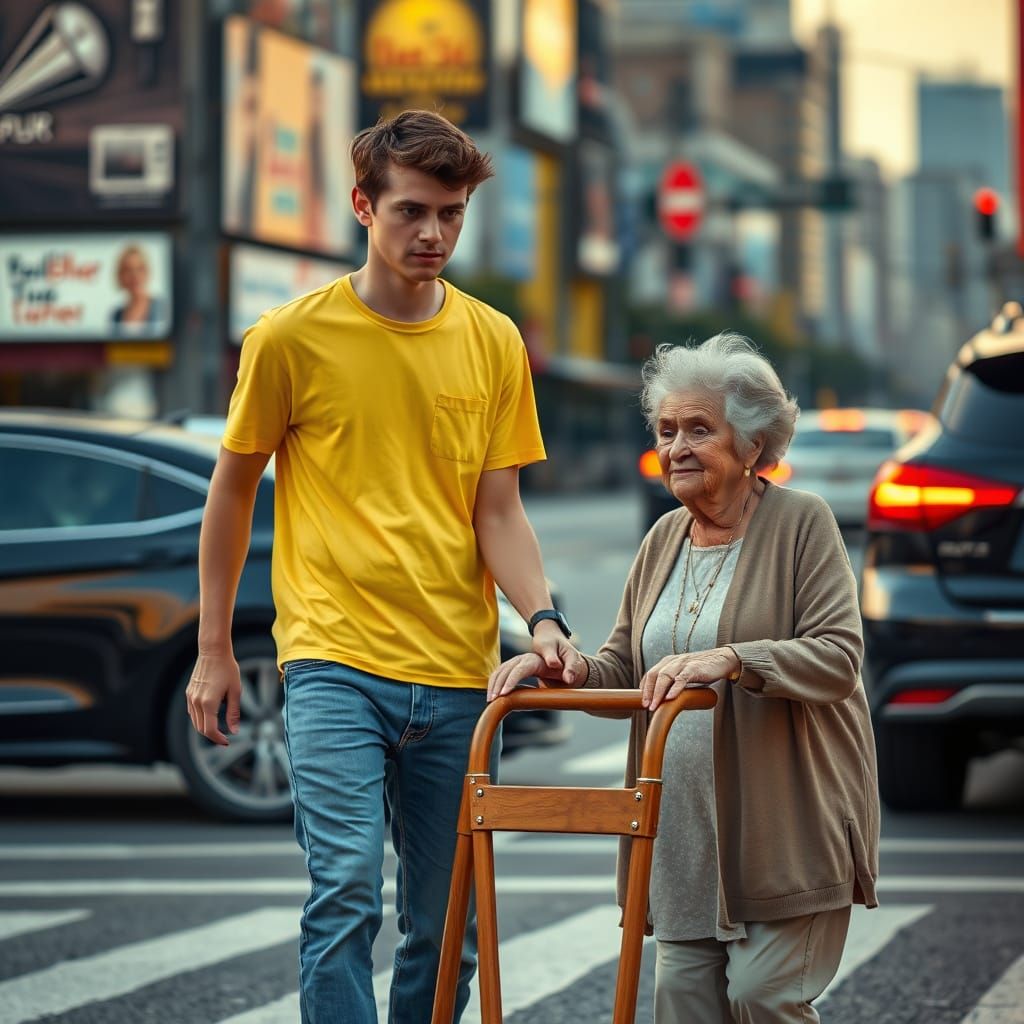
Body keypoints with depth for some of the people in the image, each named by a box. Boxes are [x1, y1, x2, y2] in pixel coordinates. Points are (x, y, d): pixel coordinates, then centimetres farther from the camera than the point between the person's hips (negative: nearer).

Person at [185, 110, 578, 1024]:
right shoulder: (291, 338, -2)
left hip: (458, 674, 4)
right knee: (346, 891, -17)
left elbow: (499, 512, 6)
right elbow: (233, 491, 7)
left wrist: (541, 617, -12)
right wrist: (215, 649, 7)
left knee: (446, 927, 7)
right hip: (335, 663, -3)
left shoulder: (494, 343, 7)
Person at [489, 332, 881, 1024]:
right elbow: (623, 672, 15)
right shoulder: (664, 539, 13)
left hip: (786, 821, -6)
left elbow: (838, 656, -17)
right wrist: (558, 666, -6)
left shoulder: (802, 523, -6)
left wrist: (730, 660, -31)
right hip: (684, 829, 6)